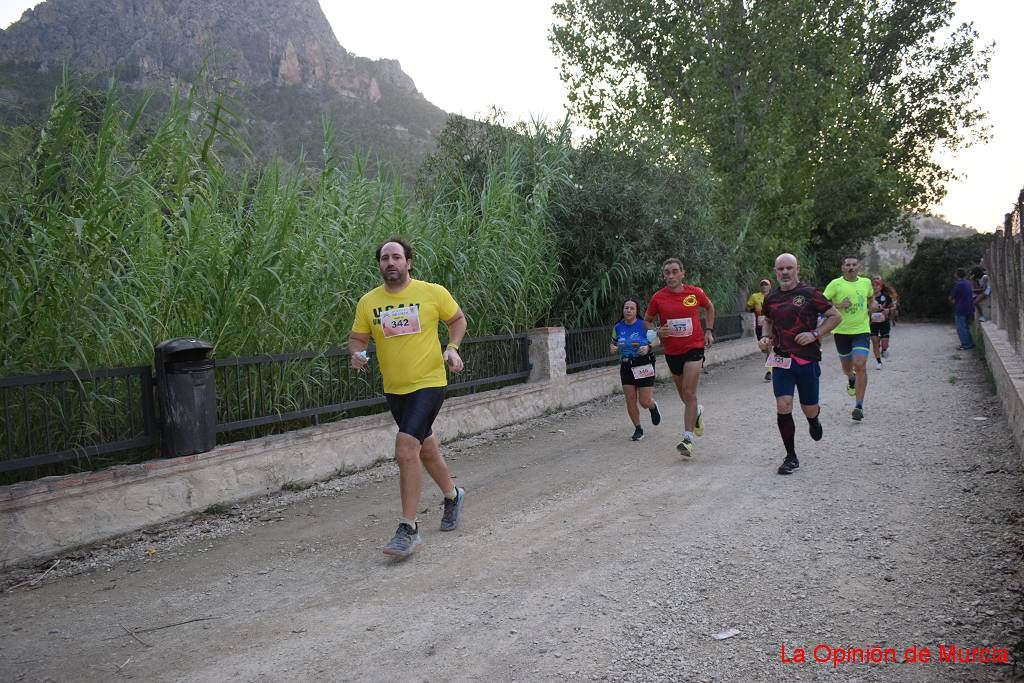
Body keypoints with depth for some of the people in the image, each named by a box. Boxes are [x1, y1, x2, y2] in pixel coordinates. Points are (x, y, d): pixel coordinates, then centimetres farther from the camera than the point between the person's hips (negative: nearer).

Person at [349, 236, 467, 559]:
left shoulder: (433, 293, -8)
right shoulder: (368, 302, -1)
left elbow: (458, 319, 7)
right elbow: (357, 337, 8)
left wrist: (452, 347, -8)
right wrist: (356, 354, -14)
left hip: (429, 384, -5)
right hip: (394, 389, 5)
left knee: (406, 449, -19)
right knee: (425, 447, 21)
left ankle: (409, 529, -9)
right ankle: (452, 495, 47)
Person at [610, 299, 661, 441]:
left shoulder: (644, 324, -7)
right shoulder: (618, 327, 4)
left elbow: (657, 340, -1)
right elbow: (613, 344, 16)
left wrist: (648, 348, -20)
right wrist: (613, 348, -6)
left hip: (644, 366, -3)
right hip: (626, 367, 4)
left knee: (645, 402, -5)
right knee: (630, 400, 0)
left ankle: (653, 407, 33)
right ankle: (638, 429, 17)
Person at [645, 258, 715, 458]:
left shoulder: (695, 293, -5)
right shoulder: (658, 297, -5)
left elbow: (709, 307, 16)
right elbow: (646, 321, 7)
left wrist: (709, 330, 8)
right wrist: (658, 331, -13)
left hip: (694, 347, -2)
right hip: (672, 351, 2)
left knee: (689, 394, -11)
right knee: (684, 394, 16)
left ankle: (688, 438, -6)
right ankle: (697, 411, 50)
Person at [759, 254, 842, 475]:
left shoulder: (809, 294, -7)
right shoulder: (771, 298, 6)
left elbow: (836, 317, -2)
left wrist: (815, 334, -14)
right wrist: (765, 337, 5)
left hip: (807, 359, -3)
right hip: (781, 359, 3)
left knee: (809, 409, 7)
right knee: (783, 407, -8)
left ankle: (814, 419, 47)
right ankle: (791, 457, 4)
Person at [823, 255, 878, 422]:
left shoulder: (866, 282, 6)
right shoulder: (836, 284, -6)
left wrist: (873, 305, 6)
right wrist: (838, 306, -22)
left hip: (862, 330, 0)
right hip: (841, 331, 0)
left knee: (860, 365, -14)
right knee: (846, 367, 14)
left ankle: (859, 406, -9)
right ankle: (851, 379, 54)